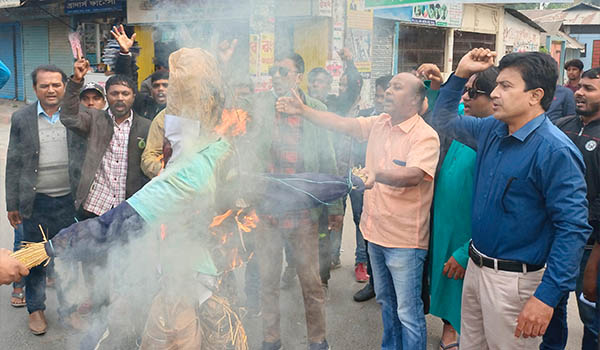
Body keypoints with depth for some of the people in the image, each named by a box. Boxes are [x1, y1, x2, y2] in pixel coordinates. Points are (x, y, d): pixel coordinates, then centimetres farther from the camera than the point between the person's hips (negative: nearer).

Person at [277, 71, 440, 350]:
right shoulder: (378, 124, 5)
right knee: (386, 301, 24)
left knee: (408, 312, 2)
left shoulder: (425, 136, -17)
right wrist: (303, 111, -5)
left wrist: (378, 174, -50)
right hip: (376, 232, 8)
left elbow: (413, 174, -32)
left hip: (404, 239, -7)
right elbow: (342, 124, 4)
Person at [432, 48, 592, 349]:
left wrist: (547, 296, -27)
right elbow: (444, 118, 19)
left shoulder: (555, 151, -20)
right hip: (475, 267, 8)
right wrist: (461, 73, 4)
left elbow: (573, 228, -23)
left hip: (513, 280, -7)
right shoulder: (492, 130, 4)